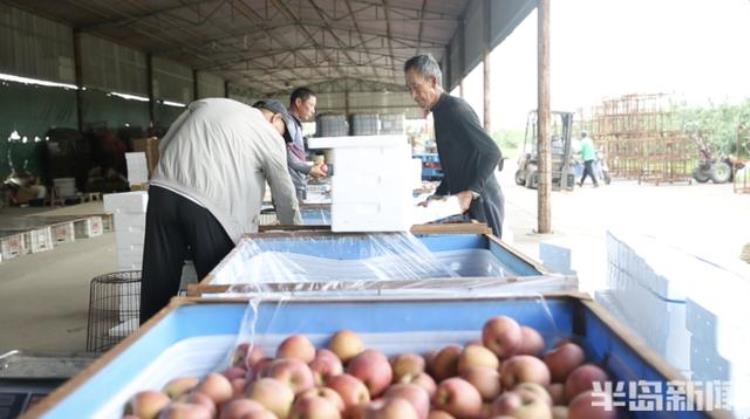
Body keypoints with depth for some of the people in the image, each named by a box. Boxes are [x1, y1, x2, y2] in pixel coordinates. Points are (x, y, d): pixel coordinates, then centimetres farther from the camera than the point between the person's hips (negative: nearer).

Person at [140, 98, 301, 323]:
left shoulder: (206, 103, 25)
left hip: (163, 191, 5)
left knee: (157, 286, 11)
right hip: (208, 206, -5)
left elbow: (164, 144, 24)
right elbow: (284, 195, 16)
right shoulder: (271, 136, 12)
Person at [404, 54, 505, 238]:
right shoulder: (441, 112, 14)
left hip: (481, 202, -9)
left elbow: (492, 153, -21)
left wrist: (470, 193, -24)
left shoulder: (455, 108, -14)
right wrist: (439, 194, 14)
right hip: (465, 202, 9)